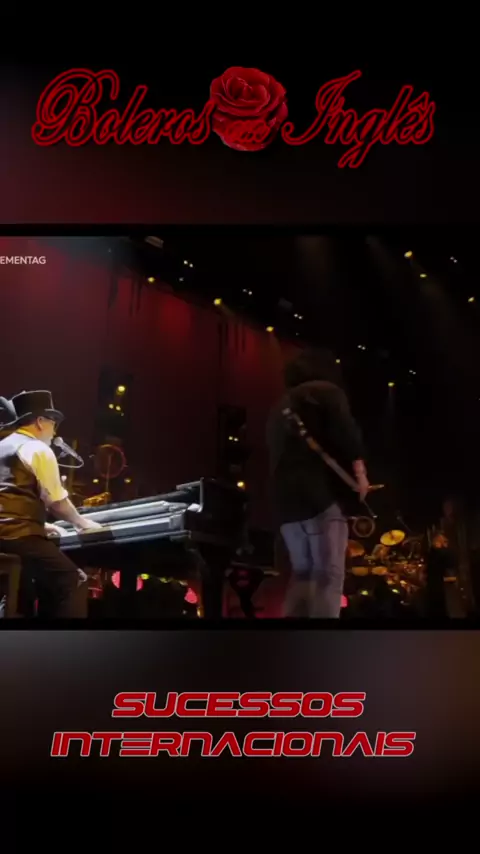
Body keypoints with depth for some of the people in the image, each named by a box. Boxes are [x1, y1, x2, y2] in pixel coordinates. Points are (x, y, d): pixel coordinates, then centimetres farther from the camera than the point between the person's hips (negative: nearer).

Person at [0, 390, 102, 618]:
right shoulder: (38, 449, -5)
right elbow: (56, 502, -4)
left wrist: (40, 525, 29)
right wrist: (81, 523, 13)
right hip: (20, 535, -9)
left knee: (46, 584, 21)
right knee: (74, 582, -4)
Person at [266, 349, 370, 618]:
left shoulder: (280, 408, 27)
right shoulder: (326, 392, 4)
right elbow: (345, 432, -12)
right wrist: (359, 470, -7)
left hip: (286, 501, 7)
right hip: (321, 495, -7)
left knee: (303, 574, 12)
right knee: (328, 576, -10)